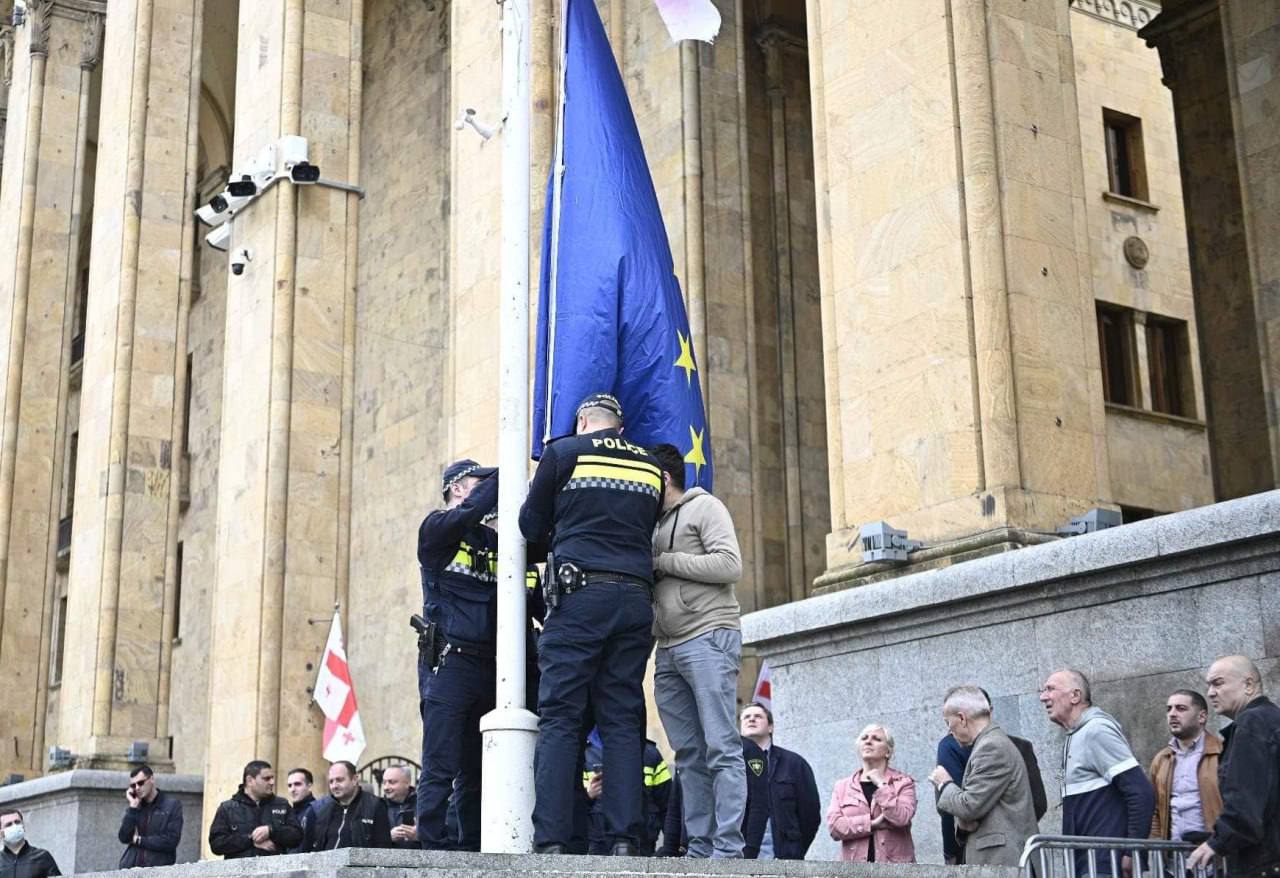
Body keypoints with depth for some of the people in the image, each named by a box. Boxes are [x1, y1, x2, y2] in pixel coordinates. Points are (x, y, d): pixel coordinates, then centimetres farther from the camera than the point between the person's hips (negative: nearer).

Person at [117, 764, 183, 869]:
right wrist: (133, 807, -4)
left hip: (160, 869, -4)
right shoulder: (134, 806, 14)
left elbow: (171, 841, -9)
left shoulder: (172, 805, 1)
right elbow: (124, 838, 0)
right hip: (131, 869, 4)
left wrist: (139, 840, -3)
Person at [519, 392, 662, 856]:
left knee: (559, 717, -4)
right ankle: (624, 839, -4)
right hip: (635, 596, 4)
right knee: (623, 721, 3)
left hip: (580, 594, -3)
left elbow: (531, 527, 13)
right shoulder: (650, 465, 18)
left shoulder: (564, 452, 7)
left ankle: (551, 839, -12)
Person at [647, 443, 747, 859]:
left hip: (708, 637, -8)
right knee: (689, 755, 5)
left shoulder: (704, 507, 2)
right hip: (668, 649, 8)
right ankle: (699, 848, 6)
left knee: (721, 748, -10)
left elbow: (730, 565, -12)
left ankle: (728, 848, -12)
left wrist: (663, 562, -9)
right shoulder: (656, 525, 23)